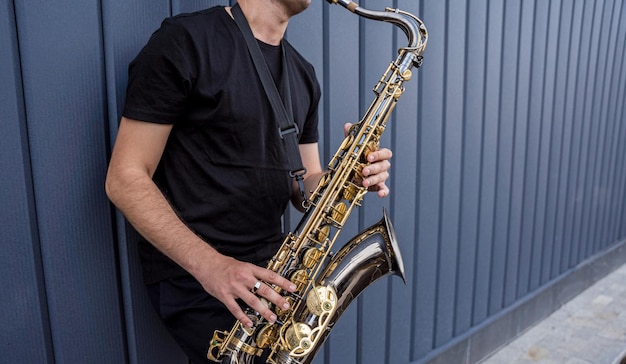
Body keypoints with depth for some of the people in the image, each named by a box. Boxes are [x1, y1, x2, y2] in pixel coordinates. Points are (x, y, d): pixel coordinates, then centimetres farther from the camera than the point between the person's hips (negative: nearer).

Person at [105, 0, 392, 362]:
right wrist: (208, 264, -23)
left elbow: (304, 186, 12)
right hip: (196, 275, -6)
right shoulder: (185, 40, -9)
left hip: (274, 268, 6)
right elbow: (124, 179, -13)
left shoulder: (303, 73, 11)